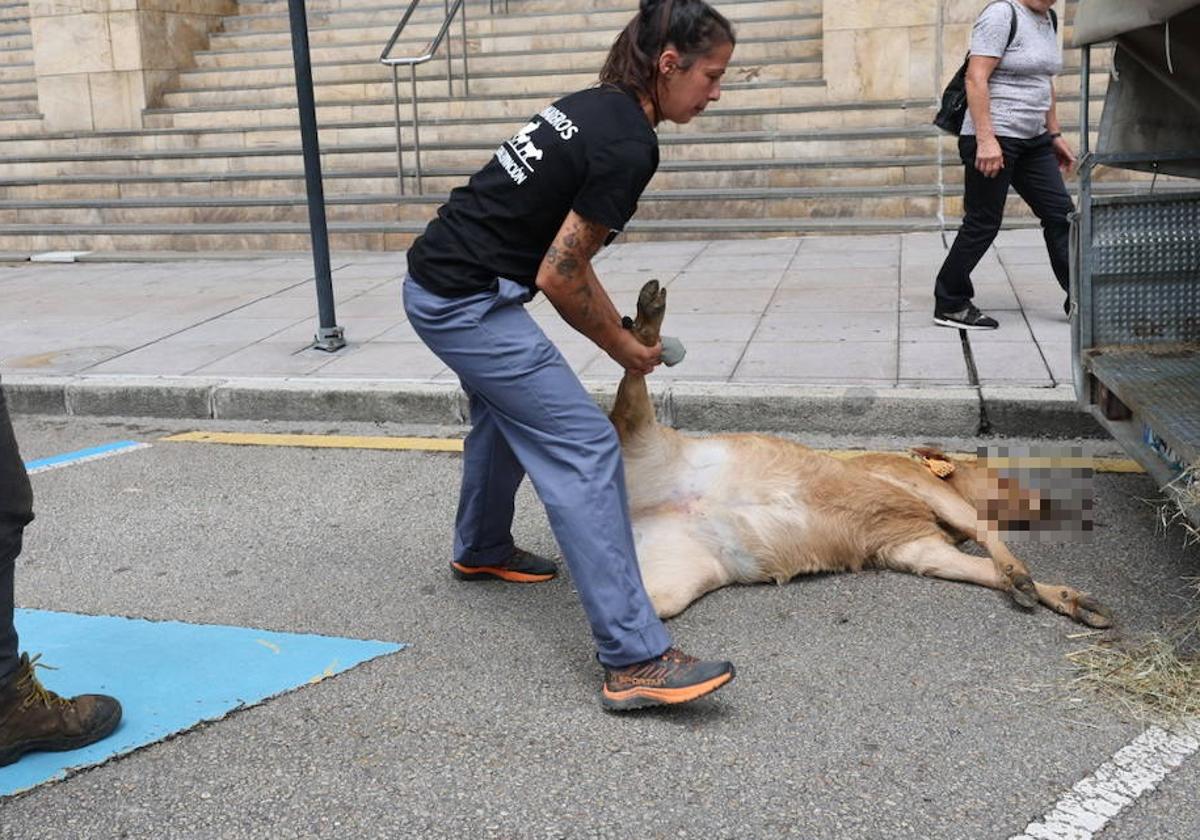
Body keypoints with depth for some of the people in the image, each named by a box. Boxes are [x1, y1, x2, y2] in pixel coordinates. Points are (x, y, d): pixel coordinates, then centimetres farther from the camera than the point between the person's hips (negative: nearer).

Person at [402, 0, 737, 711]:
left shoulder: (596, 107, 10)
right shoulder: (628, 146, -18)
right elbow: (560, 277, -18)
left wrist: (621, 331, 15)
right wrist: (624, 348, -3)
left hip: (436, 285, 10)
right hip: (468, 304, -10)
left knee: (508, 411, 30)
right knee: (585, 447, -12)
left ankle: (482, 550, 53)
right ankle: (635, 659, -12)